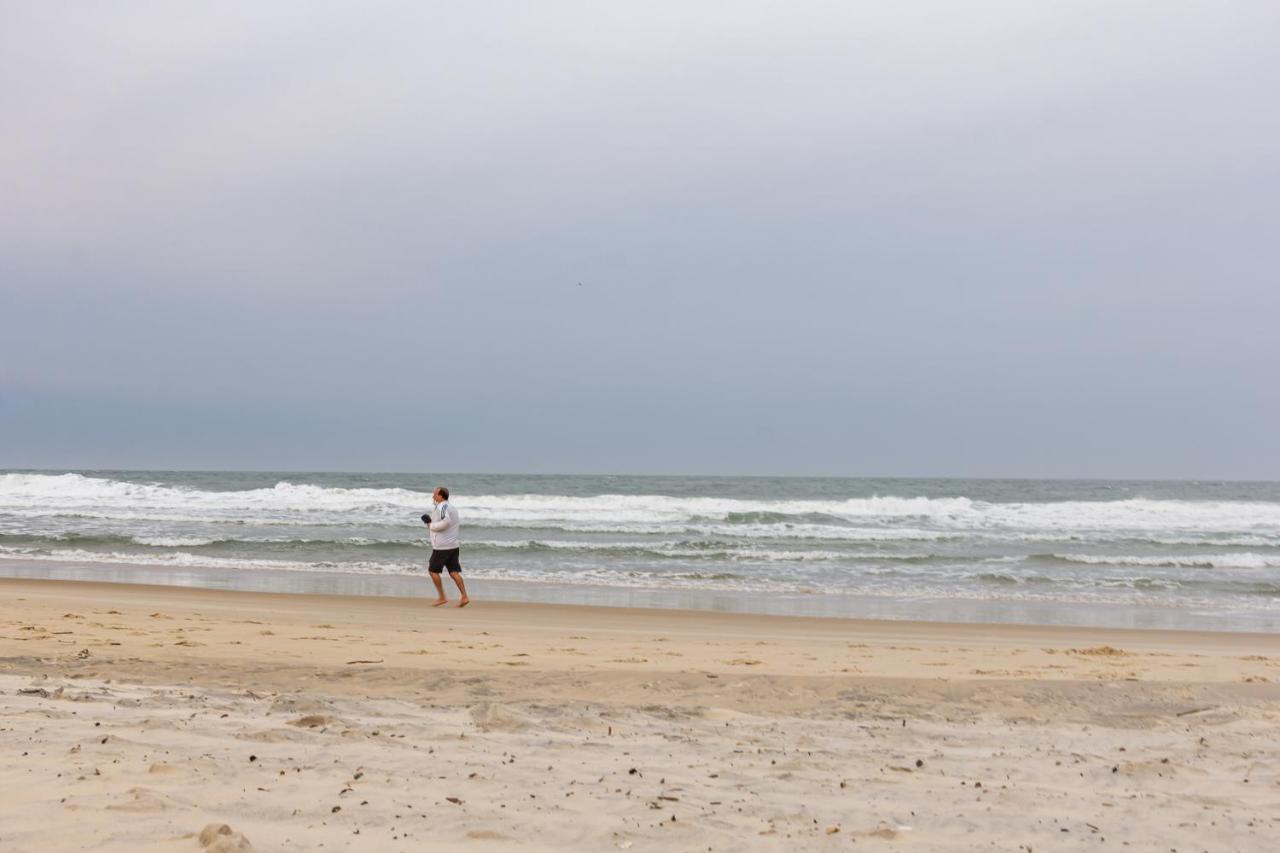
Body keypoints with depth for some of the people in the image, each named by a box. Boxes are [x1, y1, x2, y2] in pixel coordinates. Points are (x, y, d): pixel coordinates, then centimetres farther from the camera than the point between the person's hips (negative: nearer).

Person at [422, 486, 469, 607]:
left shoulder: (442, 507, -13)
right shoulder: (451, 507, 18)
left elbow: (445, 522, -28)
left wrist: (431, 526, -14)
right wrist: (431, 521, 16)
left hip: (442, 547, -8)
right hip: (453, 545, 8)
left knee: (433, 570, 5)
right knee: (454, 572, 5)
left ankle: (441, 597, 7)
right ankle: (464, 597, -4)